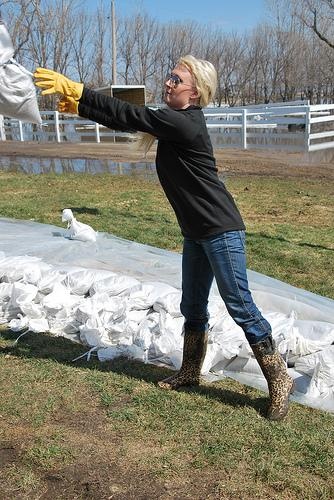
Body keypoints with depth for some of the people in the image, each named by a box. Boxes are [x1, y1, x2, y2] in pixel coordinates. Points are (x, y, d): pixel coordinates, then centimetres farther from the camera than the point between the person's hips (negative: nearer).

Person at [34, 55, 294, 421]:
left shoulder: (183, 124, -19)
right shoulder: (173, 122, 9)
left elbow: (128, 116, -21)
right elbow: (129, 118, 10)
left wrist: (74, 90, -19)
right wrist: (78, 103, 2)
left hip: (221, 230, -9)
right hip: (196, 233, 10)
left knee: (240, 306, -3)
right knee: (193, 306, 17)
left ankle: (279, 379, 11)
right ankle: (190, 372, 34)